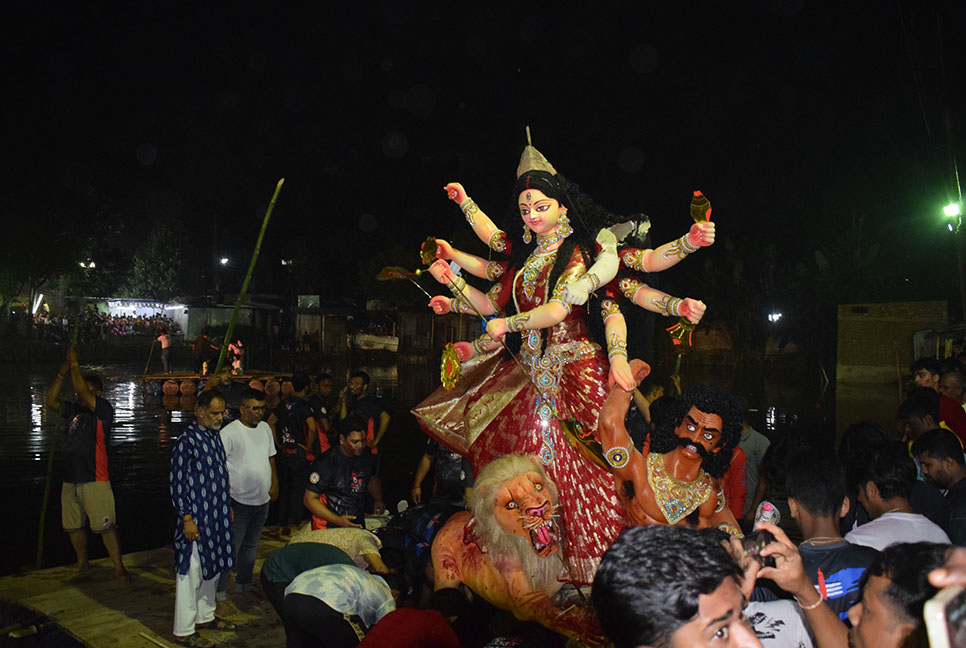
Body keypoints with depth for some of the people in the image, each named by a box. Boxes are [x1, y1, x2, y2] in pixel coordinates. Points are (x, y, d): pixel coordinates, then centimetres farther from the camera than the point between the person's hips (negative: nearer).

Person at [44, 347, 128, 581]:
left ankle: (119, 566, -1)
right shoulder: (73, 410, 14)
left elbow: (80, 389, -19)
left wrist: (74, 364, -8)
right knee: (73, 526, 16)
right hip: (70, 480, 8)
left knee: (105, 526, -9)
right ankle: (82, 563, 33)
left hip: (94, 481, -8)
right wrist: (61, 373, 4)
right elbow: (50, 401, 10)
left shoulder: (103, 410, -8)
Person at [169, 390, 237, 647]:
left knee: (213, 568, 18)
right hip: (196, 518, -8)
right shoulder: (187, 440, -16)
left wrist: (228, 506, 19)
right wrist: (187, 518, -17)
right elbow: (177, 483, -16)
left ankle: (205, 616, 34)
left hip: (217, 515, 8)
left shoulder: (215, 435, 8)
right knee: (191, 573, 1)